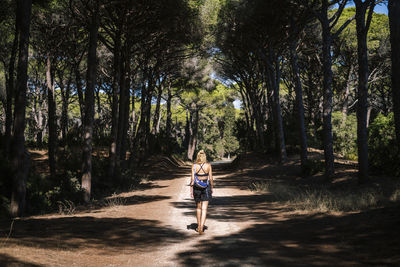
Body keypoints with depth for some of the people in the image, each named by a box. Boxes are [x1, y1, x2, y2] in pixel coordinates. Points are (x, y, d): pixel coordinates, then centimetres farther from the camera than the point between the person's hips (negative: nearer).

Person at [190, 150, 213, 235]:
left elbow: (192, 179, -6)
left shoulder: (194, 165, -4)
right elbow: (211, 178, -2)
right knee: (204, 209, -1)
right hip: (206, 187, -1)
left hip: (197, 187, 1)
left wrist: (191, 191, -1)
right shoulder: (208, 165, -5)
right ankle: (201, 227, -13)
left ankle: (199, 226, 27)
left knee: (198, 207, 18)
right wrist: (212, 188, 11)